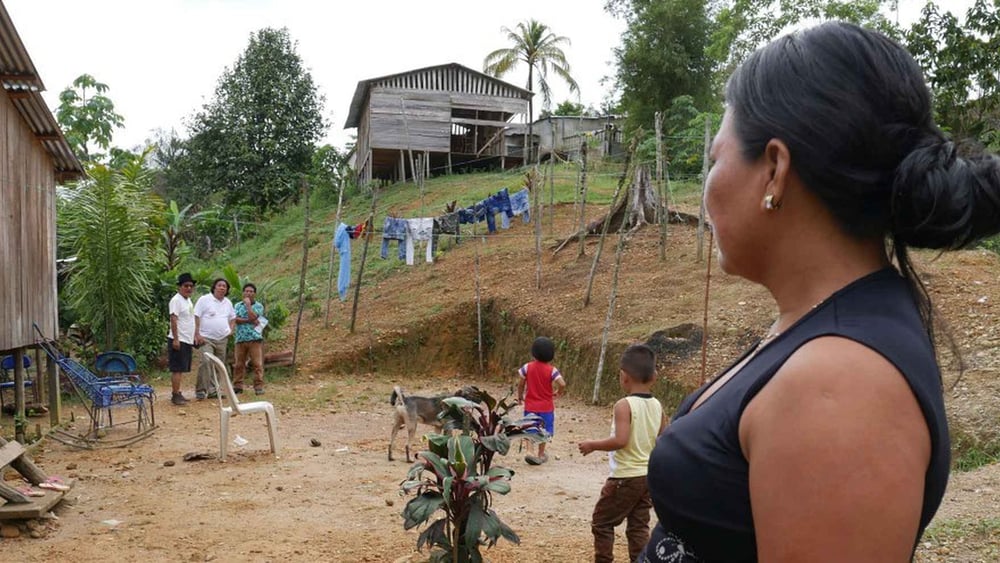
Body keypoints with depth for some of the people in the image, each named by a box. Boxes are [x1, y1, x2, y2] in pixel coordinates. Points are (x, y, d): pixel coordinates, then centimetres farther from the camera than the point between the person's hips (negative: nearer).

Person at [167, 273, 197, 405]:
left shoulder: (188, 300, 16)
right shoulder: (176, 300, -12)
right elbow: (173, 320, -19)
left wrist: (194, 336, 20)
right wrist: (176, 339, -24)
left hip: (187, 340, 9)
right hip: (178, 340, -9)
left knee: (180, 369, 12)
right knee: (177, 369, -8)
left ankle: (177, 393, 18)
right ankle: (175, 395, -7)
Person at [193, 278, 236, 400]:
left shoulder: (228, 303, 14)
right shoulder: (204, 300, -5)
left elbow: (232, 318, 27)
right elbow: (196, 317, -8)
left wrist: (231, 329, 10)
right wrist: (197, 334, -16)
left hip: (222, 340, 6)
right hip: (207, 339, -6)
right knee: (206, 363, -18)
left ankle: (213, 391, 14)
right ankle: (201, 389, -12)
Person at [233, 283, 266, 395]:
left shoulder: (258, 306, 5)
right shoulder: (238, 305, 12)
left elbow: (252, 317, -12)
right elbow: (236, 319, -3)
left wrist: (248, 304, -4)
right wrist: (249, 321, -11)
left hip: (255, 339, -2)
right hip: (241, 339, 2)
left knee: (257, 364, -6)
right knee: (239, 364, 6)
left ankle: (259, 386, -3)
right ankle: (237, 385, 14)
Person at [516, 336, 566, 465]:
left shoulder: (527, 367, -8)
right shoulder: (551, 370, -13)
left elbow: (520, 384, -4)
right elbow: (562, 384, -22)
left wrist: (520, 396, 12)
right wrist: (557, 392, -2)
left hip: (530, 405, 1)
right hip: (546, 406, -1)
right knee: (543, 431, 15)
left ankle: (530, 451, -12)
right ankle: (541, 455, 25)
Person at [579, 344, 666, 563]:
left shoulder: (624, 405, -18)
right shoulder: (657, 406, 2)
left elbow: (620, 440, -27)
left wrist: (593, 445, -15)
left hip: (625, 477, -7)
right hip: (649, 476, 7)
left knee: (601, 522, 9)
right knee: (638, 526, 15)